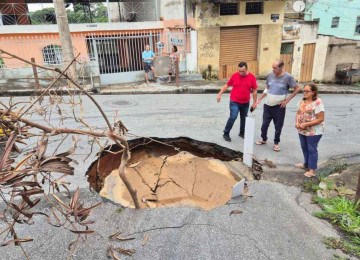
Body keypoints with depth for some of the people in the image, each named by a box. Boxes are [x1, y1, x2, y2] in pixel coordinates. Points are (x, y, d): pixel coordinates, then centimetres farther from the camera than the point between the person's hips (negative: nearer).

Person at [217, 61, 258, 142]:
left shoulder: (252, 77, -5)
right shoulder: (234, 75, -6)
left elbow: (254, 91, 0)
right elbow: (227, 85, 4)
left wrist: (254, 102, 0)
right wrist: (219, 94, -1)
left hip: (246, 103, 3)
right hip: (234, 102, -2)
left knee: (244, 118, 14)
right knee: (233, 117, -12)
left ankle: (242, 133, 33)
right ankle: (226, 133, 2)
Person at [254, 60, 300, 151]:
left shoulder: (287, 77, -13)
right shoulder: (270, 76, -1)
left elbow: (297, 89, -5)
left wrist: (287, 100, -9)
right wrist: (260, 99, 5)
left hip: (279, 107, -3)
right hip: (268, 105, 4)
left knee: (278, 126, 7)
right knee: (264, 124, 11)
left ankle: (276, 143, 24)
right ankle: (264, 139, 33)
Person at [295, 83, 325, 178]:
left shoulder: (318, 102, -20)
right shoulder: (302, 101, 3)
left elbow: (320, 119, -22)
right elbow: (298, 113, 11)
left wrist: (306, 124, -25)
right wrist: (297, 122, -9)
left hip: (314, 132, -7)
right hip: (302, 130, 7)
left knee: (312, 149, 3)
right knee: (304, 148, 20)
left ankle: (312, 170, 15)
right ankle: (306, 164, 39)